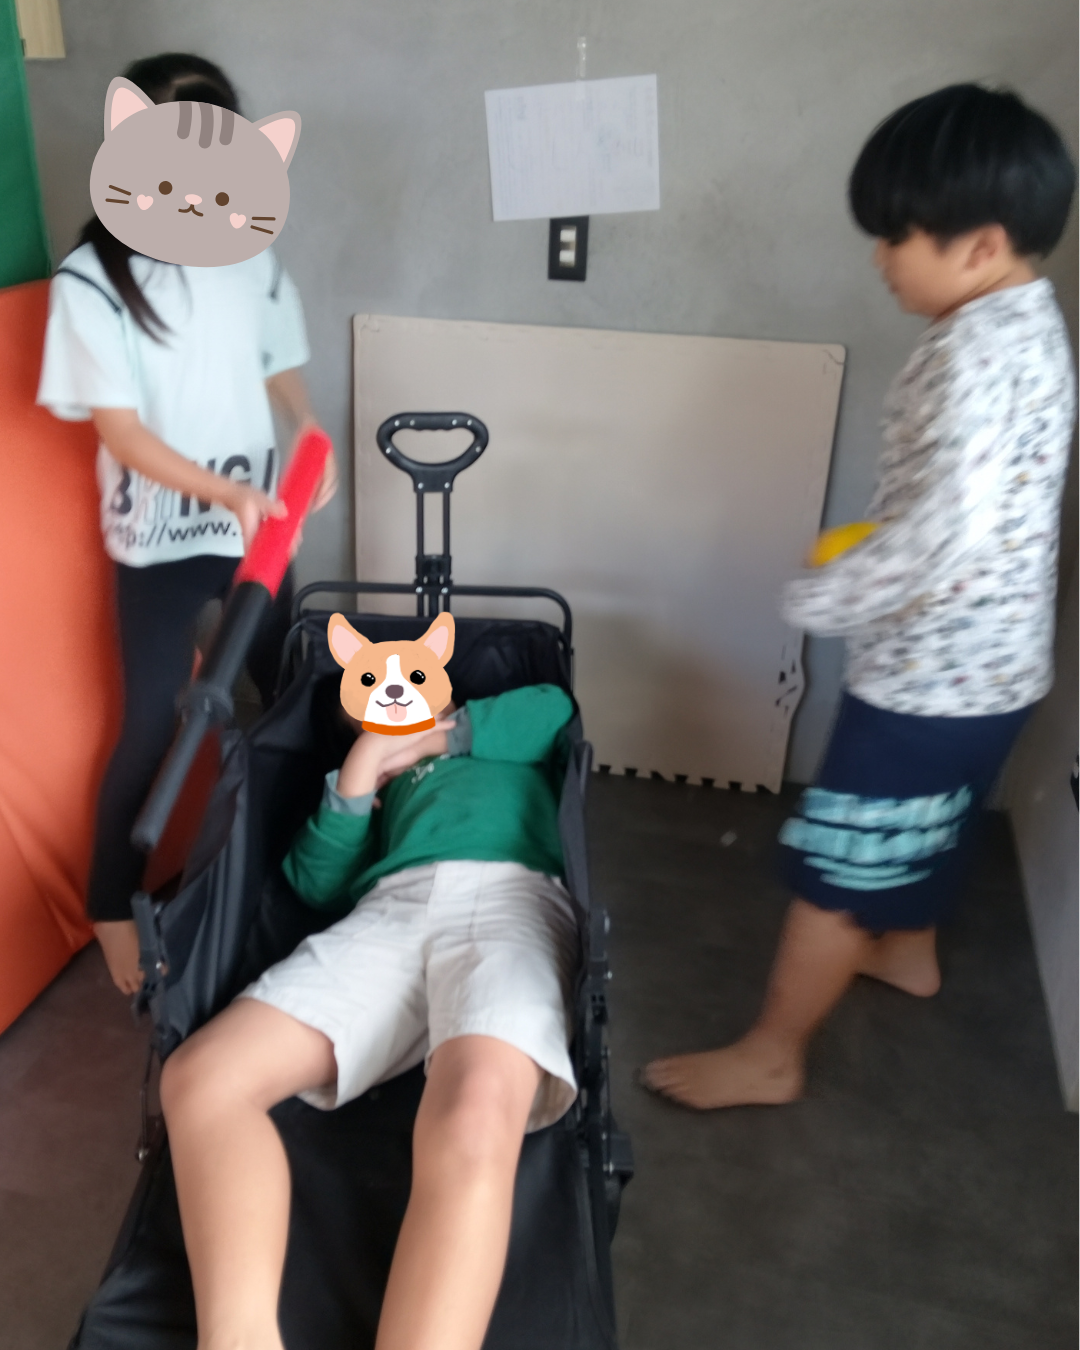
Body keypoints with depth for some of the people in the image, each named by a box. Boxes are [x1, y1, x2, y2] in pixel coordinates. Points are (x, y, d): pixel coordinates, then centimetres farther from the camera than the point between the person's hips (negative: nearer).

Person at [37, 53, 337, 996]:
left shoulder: (252, 256, 1)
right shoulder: (90, 281, -13)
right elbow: (121, 432, -16)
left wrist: (313, 439, -9)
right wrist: (223, 492, -29)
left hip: (256, 526, 5)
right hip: (158, 542, -5)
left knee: (279, 699, 15)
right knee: (152, 727, 2)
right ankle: (113, 909, 22)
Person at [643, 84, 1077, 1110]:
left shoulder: (977, 349, -24)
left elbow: (944, 531, -33)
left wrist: (818, 599, -21)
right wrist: (864, 562, 11)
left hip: (931, 669, -10)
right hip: (981, 660, 10)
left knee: (832, 867, 3)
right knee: (925, 825, 30)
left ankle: (769, 1057, 18)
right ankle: (907, 951, 53)